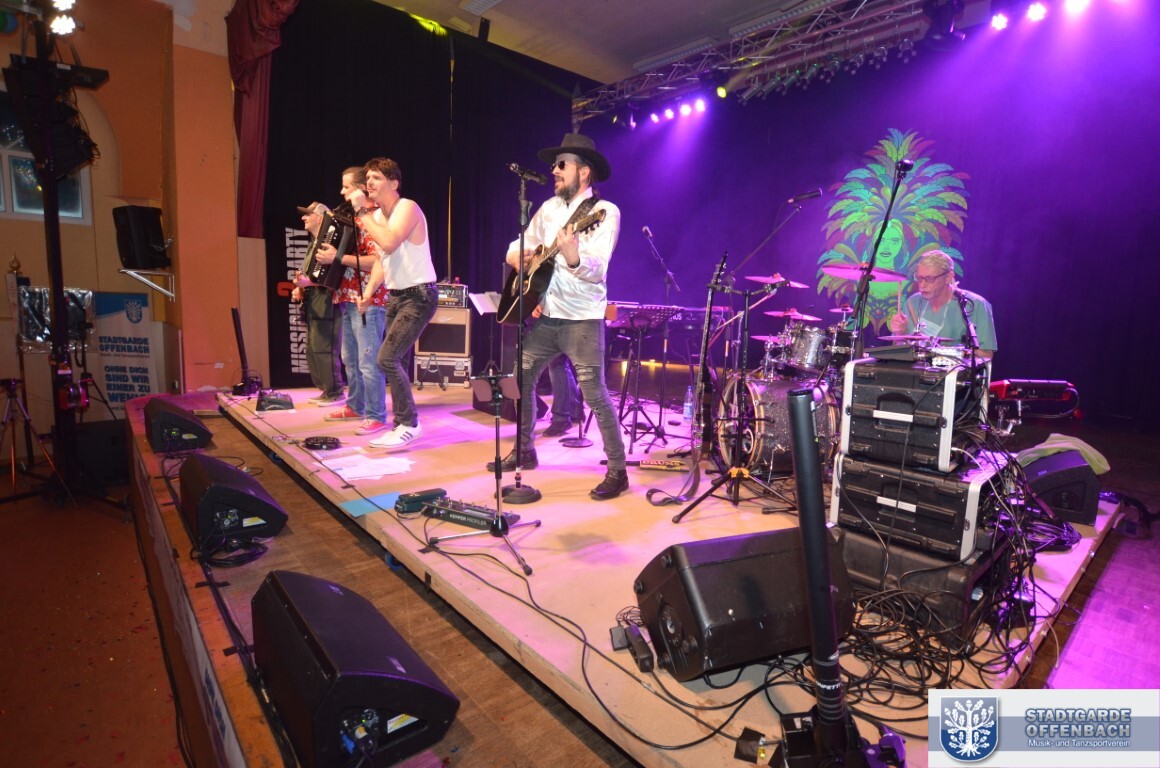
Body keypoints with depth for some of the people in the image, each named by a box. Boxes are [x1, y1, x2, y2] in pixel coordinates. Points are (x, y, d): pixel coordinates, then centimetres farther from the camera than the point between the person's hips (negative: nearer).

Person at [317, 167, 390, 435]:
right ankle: (355, 407, 27)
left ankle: (376, 416, -3)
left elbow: (378, 261, -23)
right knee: (350, 358, 16)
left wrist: (338, 257, -25)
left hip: (367, 300, -10)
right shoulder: (351, 217, 18)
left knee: (368, 360, -9)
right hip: (348, 298, 10)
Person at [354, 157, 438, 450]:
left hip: (419, 295, -9)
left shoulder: (407, 207, -13)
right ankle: (402, 425, 20)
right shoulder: (376, 216, 11)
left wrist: (363, 214, -19)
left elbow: (389, 243, -30)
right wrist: (370, 288, 4)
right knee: (395, 362, 9)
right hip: (395, 296, 9)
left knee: (386, 358, -17)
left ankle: (409, 423, -5)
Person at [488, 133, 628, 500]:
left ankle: (617, 471, 3)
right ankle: (524, 450, 31)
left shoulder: (605, 212, -9)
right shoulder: (549, 208, 13)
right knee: (521, 380, 13)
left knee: (594, 394, -9)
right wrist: (517, 256, -4)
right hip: (544, 314, 8)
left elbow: (596, 271, -20)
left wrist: (573, 257, -40)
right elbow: (518, 246, 19)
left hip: (581, 318, -7)